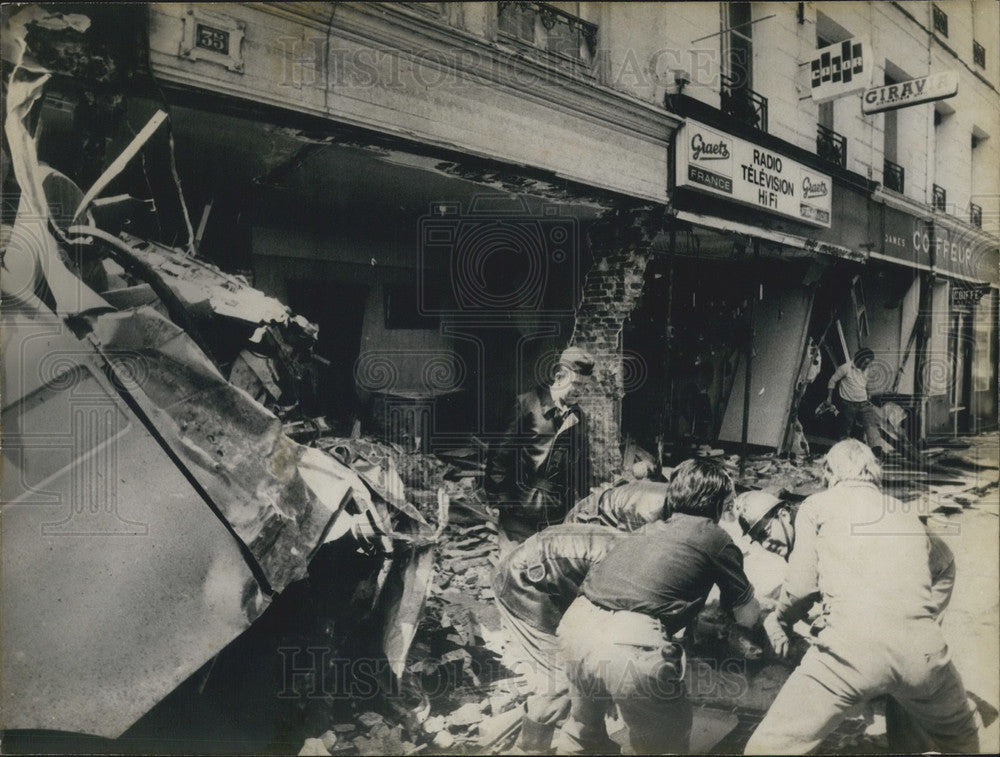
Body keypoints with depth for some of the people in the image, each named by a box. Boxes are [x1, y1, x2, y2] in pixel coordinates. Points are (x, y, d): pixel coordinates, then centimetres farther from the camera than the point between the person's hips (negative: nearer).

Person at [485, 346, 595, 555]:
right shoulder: (526, 405, -5)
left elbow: (582, 465, 18)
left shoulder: (578, 417, 12)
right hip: (519, 512, -5)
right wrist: (497, 497, -7)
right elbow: (499, 452, -6)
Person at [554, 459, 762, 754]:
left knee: (581, 731, 34)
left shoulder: (649, 530, 26)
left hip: (576, 627, 6)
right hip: (629, 646, -6)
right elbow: (748, 616, 23)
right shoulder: (714, 537, 11)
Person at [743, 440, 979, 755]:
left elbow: (802, 584, 4)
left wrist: (780, 621, 23)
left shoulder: (817, 505, 13)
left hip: (851, 645, -5)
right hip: (922, 649, 6)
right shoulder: (908, 515, 27)